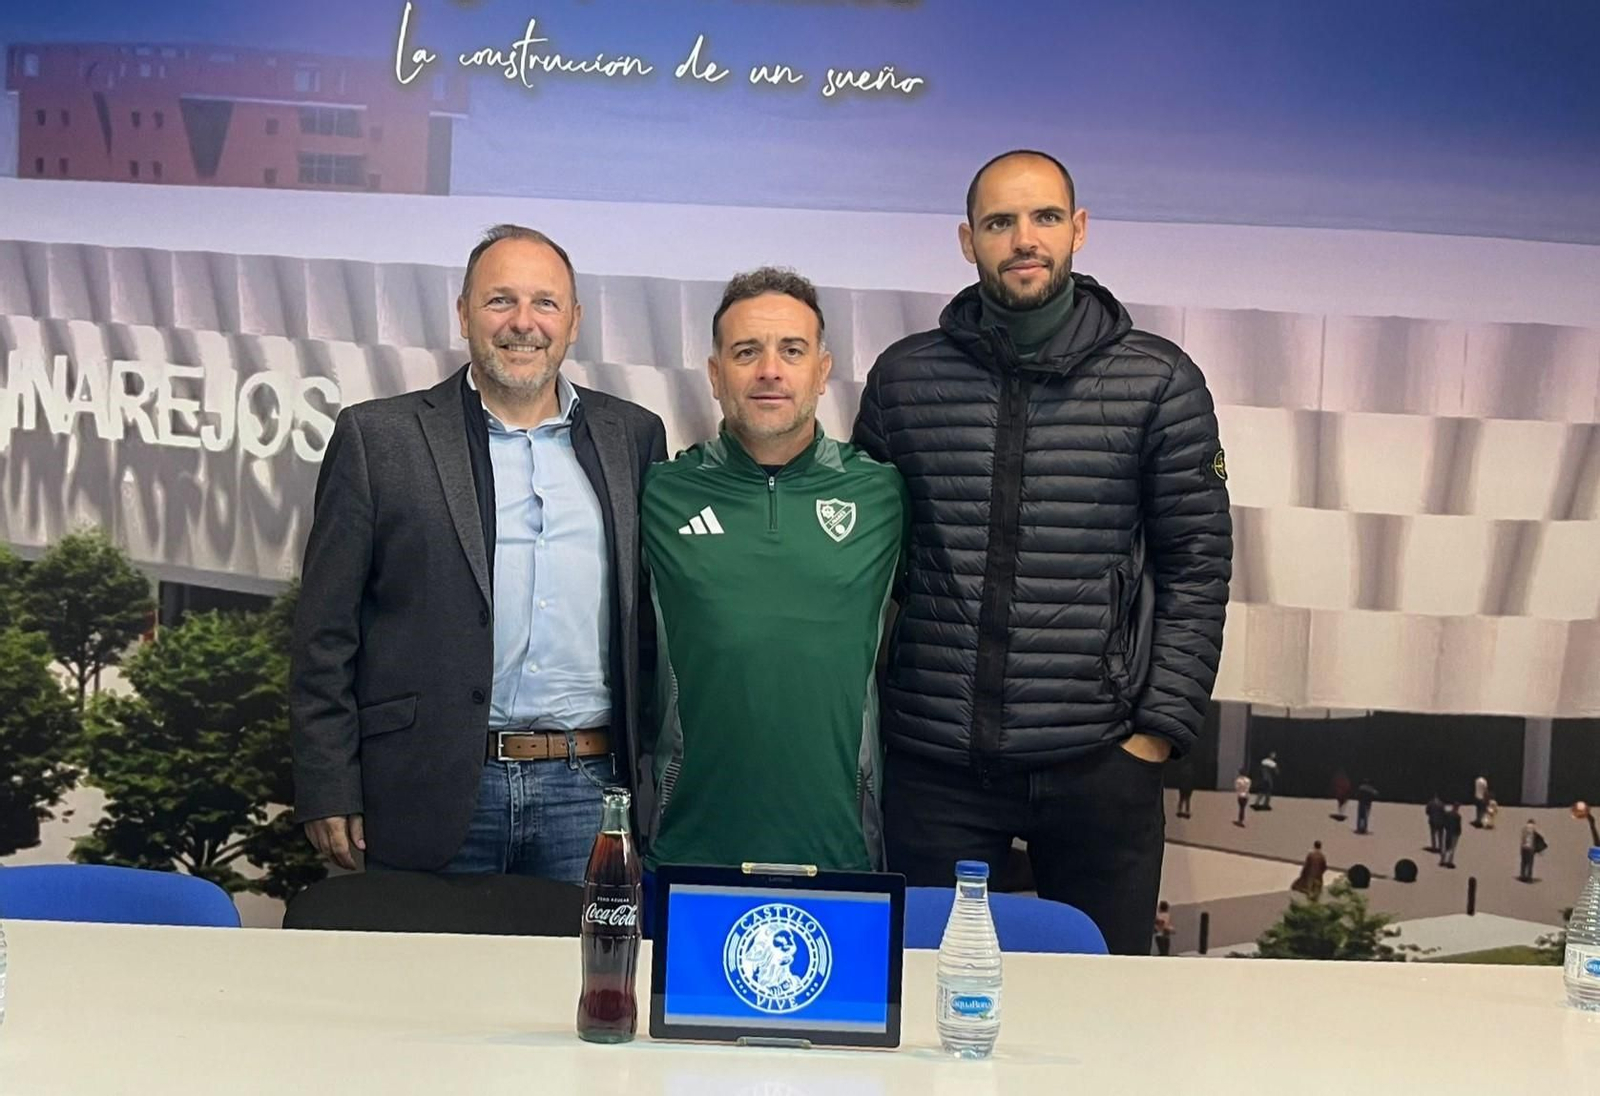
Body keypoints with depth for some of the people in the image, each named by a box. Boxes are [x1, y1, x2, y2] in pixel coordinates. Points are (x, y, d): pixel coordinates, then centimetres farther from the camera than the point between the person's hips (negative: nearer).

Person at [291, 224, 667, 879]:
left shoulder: (633, 437, 10)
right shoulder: (378, 438, 3)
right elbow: (326, 634, 2)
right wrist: (328, 793, -3)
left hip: (590, 793, 2)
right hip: (431, 795, -2)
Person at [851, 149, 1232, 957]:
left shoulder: (1159, 382, 0)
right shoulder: (903, 377, 4)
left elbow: (1196, 568, 1)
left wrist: (1159, 730, -4)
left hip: (1098, 765, -1)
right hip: (933, 766, 1)